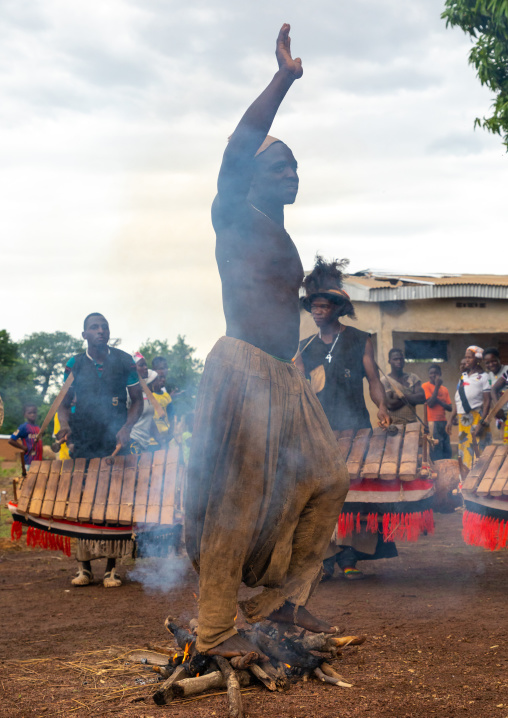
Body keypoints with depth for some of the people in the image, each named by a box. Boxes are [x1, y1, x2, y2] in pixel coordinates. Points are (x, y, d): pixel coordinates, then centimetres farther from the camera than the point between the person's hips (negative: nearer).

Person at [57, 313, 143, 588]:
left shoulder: (124, 362, 3)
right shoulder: (74, 365, 5)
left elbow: (137, 400, 7)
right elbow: (64, 404, 11)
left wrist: (126, 428, -9)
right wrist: (64, 426, -10)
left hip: (116, 442, -1)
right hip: (83, 445, 1)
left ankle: (111, 568, 4)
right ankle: (84, 567, 9)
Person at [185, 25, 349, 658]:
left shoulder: (282, 240, 20)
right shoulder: (234, 218, -4)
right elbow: (238, 148, -20)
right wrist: (284, 78, -22)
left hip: (284, 377, 9)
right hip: (241, 369, -9)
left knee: (327, 480, 10)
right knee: (235, 502, -7)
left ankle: (282, 595, 20)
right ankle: (214, 630, 0)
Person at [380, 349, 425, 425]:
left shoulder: (413, 378, 14)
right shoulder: (385, 380, 1)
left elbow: (422, 398, 0)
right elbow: (390, 405, -10)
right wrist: (412, 398, -1)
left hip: (412, 423, 4)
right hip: (394, 424, -3)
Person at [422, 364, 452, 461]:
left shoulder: (444, 389, 16)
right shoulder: (426, 386, 0)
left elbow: (450, 408, 10)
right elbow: (430, 403, -13)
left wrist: (439, 401, -9)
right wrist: (437, 386, -9)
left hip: (443, 422, 6)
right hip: (433, 422, -6)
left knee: (447, 451, 4)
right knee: (436, 450, -12)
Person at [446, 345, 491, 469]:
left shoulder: (483, 377, -3)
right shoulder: (463, 377, 17)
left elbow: (487, 402, -10)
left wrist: (481, 423, -18)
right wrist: (451, 419, 12)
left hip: (476, 418, -7)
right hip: (463, 420, 7)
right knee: (464, 452, 8)